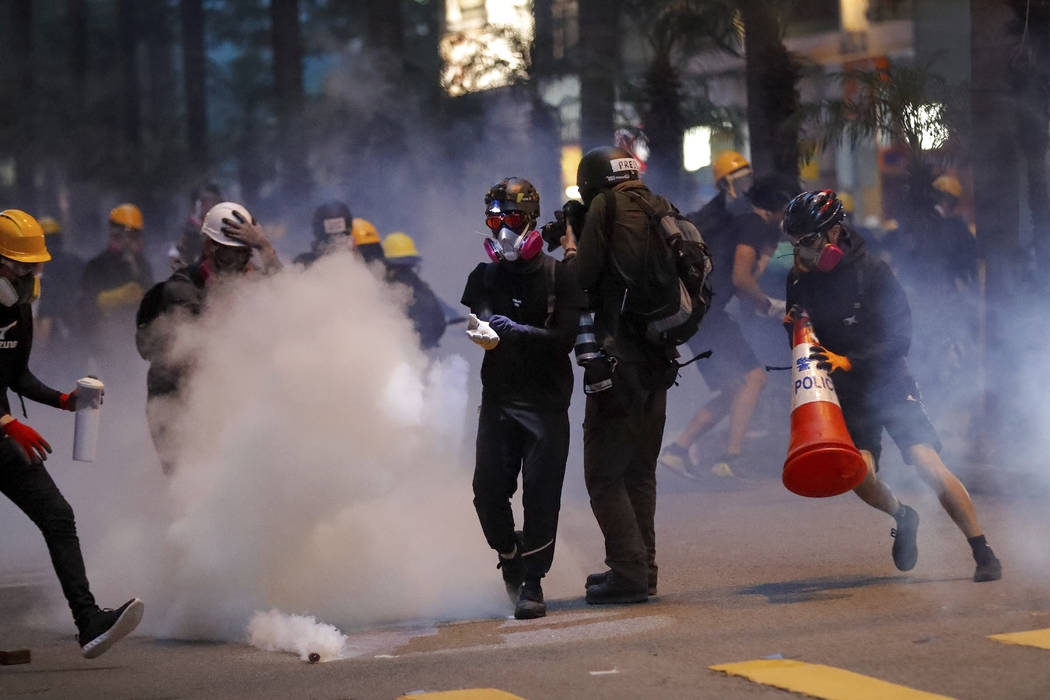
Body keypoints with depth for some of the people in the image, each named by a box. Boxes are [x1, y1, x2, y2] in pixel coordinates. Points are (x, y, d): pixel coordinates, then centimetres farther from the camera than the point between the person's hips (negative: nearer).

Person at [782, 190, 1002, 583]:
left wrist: (849, 360, -28)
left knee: (927, 463, -20)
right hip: (846, 395, 3)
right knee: (860, 477, -17)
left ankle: (983, 553, -13)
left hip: (890, 384, -3)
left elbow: (899, 340, -16)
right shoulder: (800, 280, 3)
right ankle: (902, 518, 18)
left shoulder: (873, 273, -12)